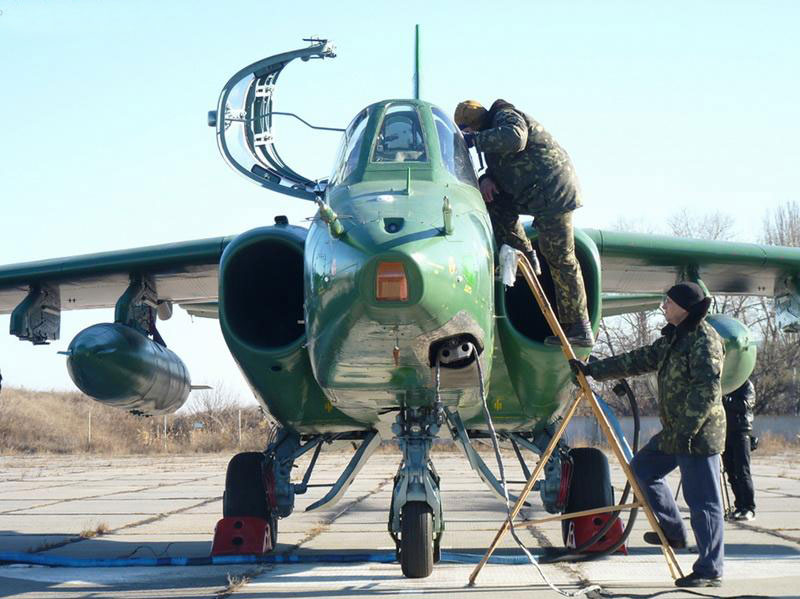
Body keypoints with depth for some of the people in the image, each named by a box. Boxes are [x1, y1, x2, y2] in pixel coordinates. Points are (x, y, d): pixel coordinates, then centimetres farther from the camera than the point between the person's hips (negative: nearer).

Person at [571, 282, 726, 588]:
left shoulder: (704, 339, -14)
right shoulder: (673, 338, 16)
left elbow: (707, 388, -22)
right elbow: (639, 360, 20)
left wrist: (687, 429, -27)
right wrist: (593, 369, 18)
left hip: (699, 433, -10)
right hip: (675, 430, 10)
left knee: (702, 500, -7)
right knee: (642, 468, 18)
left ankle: (710, 570, -3)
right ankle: (673, 531, 24)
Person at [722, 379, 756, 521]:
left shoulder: (746, 384, 1)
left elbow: (744, 405, -16)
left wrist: (726, 400, -23)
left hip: (741, 431, -5)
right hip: (725, 432, 5)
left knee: (742, 472, -10)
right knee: (731, 473, 3)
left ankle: (749, 508, -10)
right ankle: (739, 506, 8)